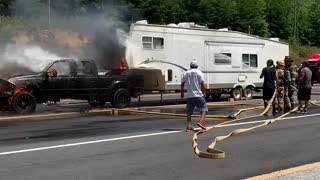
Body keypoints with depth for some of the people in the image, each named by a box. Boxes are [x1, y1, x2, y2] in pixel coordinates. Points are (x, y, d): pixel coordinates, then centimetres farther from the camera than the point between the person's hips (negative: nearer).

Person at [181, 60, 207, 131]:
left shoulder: (186, 73, 9)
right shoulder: (199, 73, -3)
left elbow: (182, 84, 13)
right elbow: (202, 84, -10)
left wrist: (182, 92, 26)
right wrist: (203, 92, 1)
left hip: (189, 96, 4)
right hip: (198, 95, -4)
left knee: (189, 111, 9)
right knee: (204, 109, 6)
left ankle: (189, 126, 5)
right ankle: (201, 121, -13)